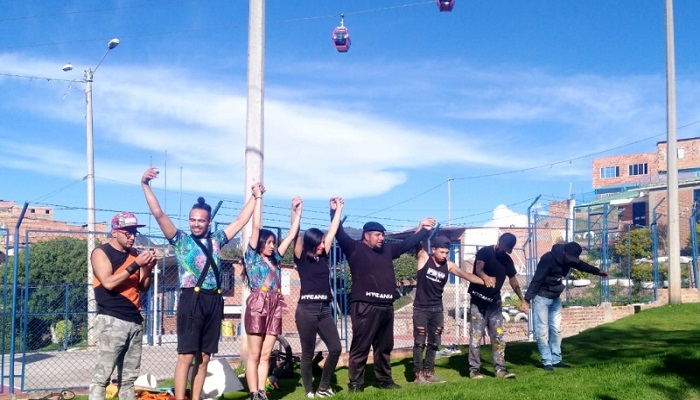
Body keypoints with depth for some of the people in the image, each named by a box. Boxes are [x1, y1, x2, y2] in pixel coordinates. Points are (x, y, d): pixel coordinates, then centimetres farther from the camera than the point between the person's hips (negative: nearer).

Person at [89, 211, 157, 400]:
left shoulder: (135, 254, 15)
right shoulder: (101, 252, -2)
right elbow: (108, 283, -17)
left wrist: (148, 268, -1)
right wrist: (135, 265, -17)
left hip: (135, 321, 7)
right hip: (111, 321, -7)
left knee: (129, 376, 10)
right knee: (102, 374, -10)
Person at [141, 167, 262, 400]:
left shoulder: (216, 240, 15)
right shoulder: (180, 239, 5)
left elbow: (241, 220, 22)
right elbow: (158, 214, -4)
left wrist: (255, 196, 24)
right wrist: (145, 185, -11)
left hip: (214, 301, 4)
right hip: (192, 299, -4)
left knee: (204, 357, 7)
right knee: (186, 356, -9)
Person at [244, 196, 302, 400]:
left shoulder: (274, 259, 19)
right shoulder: (252, 256, 5)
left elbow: (291, 235, 22)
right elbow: (256, 226, -1)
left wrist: (296, 212, 21)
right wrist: (258, 198, -1)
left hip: (275, 306, 5)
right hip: (258, 305, -5)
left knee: (266, 355, 5)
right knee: (254, 355, -3)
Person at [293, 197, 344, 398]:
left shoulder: (323, 257, 12)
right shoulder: (301, 258, -1)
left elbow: (333, 231, 15)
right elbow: (296, 235, -12)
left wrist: (338, 209, 17)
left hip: (324, 310, 6)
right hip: (306, 309, -5)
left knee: (336, 348, 0)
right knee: (308, 353, 2)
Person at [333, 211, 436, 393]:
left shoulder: (387, 250, 19)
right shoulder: (355, 248, 1)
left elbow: (407, 243, 28)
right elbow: (339, 234, -9)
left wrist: (424, 230, 31)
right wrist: (335, 212, -16)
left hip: (385, 307, 7)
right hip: (364, 306, -7)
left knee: (384, 347, 16)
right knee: (360, 347, -4)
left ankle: (385, 380, 28)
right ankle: (355, 384, 2)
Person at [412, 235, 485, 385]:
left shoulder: (449, 266, 2)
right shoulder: (424, 258, -8)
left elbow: (467, 275, -2)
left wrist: (486, 282, -12)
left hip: (437, 309, 5)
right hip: (421, 308, -5)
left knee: (433, 343, 9)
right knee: (420, 342, -2)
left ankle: (429, 373, 19)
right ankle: (418, 375, 3)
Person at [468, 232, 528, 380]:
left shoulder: (507, 260, 6)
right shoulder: (484, 252, -12)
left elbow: (513, 279, 18)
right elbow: (478, 269, -31)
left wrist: (522, 300, 15)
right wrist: (485, 277, -54)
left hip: (495, 302, 5)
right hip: (478, 302, -5)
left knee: (498, 337, 2)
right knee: (476, 337, -4)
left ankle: (500, 369, 5)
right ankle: (474, 369, 2)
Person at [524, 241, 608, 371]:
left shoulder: (568, 259, -1)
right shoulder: (548, 259, -26)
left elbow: (582, 265, 21)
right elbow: (537, 280, -27)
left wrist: (597, 271, 35)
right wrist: (527, 298, -29)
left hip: (555, 298, 8)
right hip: (541, 298, -8)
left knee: (556, 329, 8)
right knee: (542, 331, -6)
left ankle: (556, 360, 15)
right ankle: (547, 361, 0)